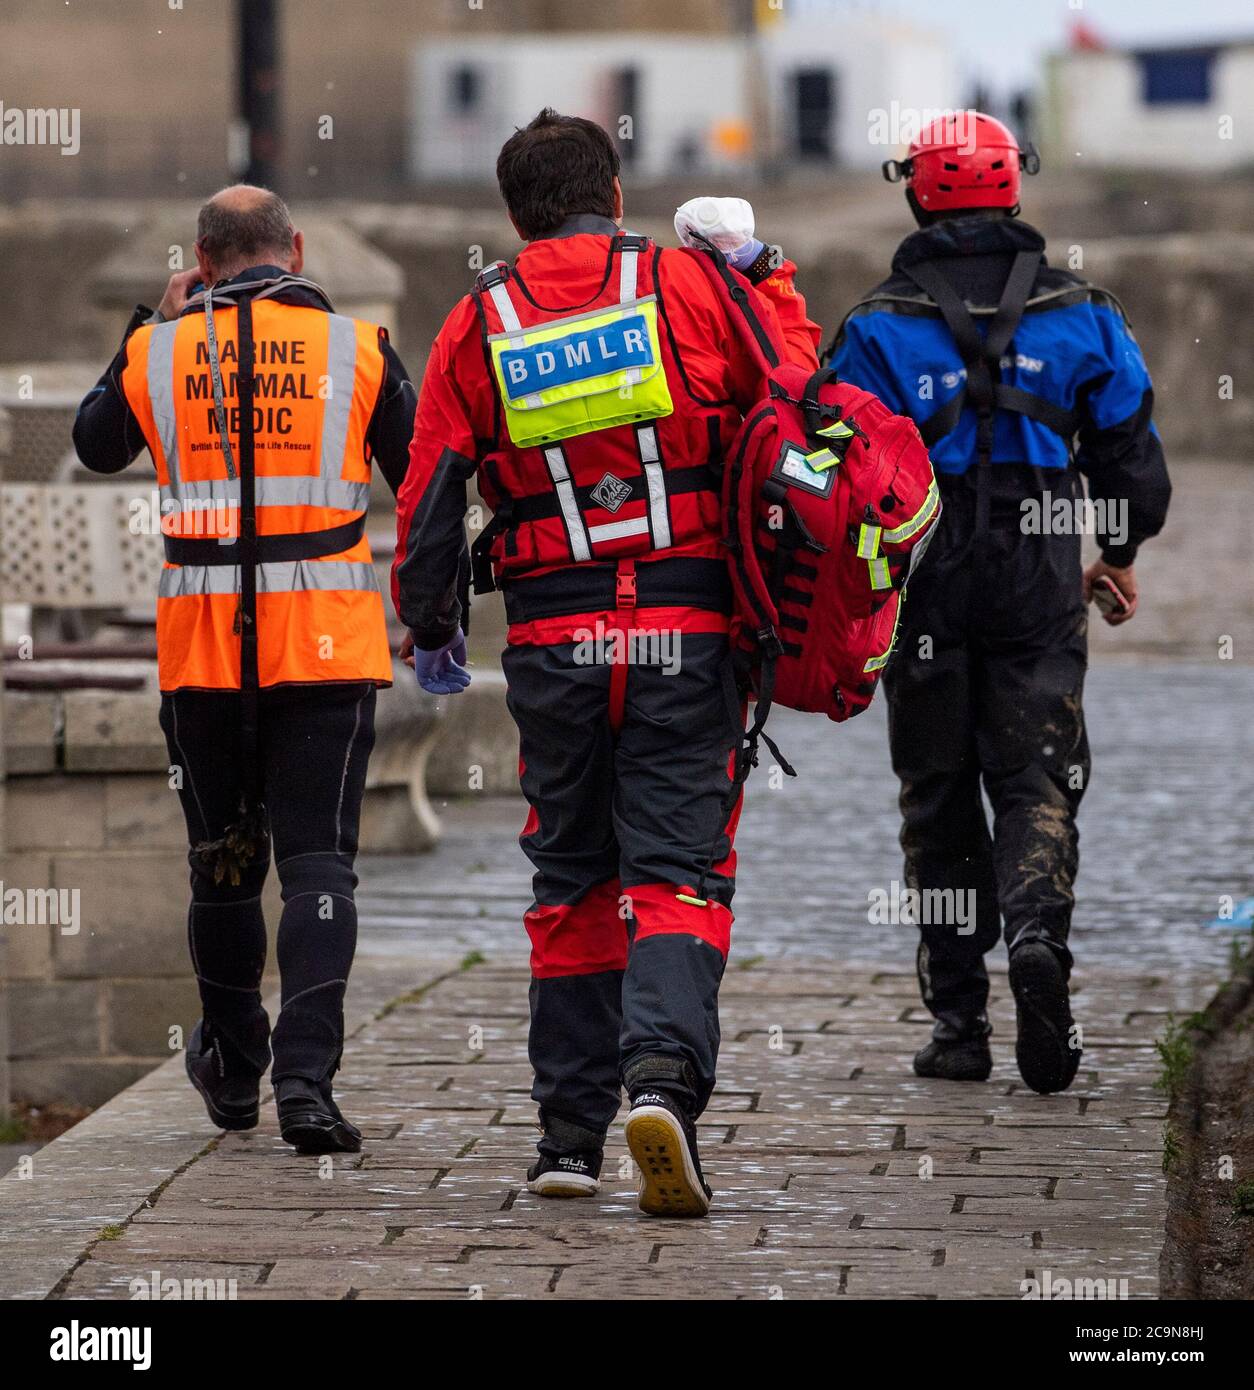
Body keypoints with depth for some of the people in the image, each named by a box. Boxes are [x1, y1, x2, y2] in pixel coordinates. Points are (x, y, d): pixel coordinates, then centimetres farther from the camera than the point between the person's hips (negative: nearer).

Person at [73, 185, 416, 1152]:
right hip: (326, 640, -2)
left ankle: (234, 1071, 29)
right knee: (317, 861, -2)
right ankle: (305, 1077, -17)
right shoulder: (356, 349, -1)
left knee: (223, 861, 15)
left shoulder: (158, 352, 2)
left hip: (201, 649, 2)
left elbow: (96, 446, 21)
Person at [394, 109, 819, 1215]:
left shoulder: (478, 325, 3)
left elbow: (428, 499, 4)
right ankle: (664, 1072, -25)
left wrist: (431, 629, 17)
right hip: (686, 634, -1)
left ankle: (571, 1131, 14)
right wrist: (762, 271, 19)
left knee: (571, 876, 14)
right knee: (677, 866, 0)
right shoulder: (687, 287, -1)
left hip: (553, 644, 1)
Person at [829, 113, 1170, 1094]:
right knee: (1038, 780, 5)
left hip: (925, 593, -1)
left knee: (940, 794, 8)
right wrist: (1123, 553, 23)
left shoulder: (880, 328, -4)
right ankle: (1038, 930, -26)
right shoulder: (1080, 313, 2)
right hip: (1041, 585, 1)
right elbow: (1131, 450, 7)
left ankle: (959, 1020, 7)